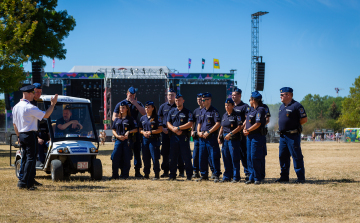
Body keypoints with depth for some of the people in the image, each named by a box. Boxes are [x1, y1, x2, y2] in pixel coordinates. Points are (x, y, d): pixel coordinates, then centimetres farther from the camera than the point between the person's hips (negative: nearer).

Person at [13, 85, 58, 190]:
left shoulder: (16, 107, 10)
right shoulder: (30, 108, -17)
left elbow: (15, 124, 17)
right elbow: (46, 115, -13)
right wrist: (53, 104, -4)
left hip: (22, 135, 9)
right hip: (30, 135, -9)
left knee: (26, 158, 13)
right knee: (31, 158, -7)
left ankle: (30, 182, 14)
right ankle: (23, 182, -14)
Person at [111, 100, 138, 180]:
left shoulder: (130, 119, 6)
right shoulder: (117, 119, 16)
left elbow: (136, 129, 3)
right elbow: (113, 130, 16)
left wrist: (129, 132, -15)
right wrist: (118, 136, -3)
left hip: (127, 141, -3)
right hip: (118, 140, 3)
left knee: (126, 158, -4)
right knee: (115, 157, -6)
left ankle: (125, 175, 3)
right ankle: (115, 175, 1)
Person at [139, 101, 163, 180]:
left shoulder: (156, 118, -2)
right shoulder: (143, 118, 14)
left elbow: (160, 129, -7)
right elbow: (140, 129, 18)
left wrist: (151, 132, -15)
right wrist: (143, 132, -3)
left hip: (154, 139, -5)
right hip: (145, 140, 5)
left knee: (155, 157, -7)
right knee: (145, 158, 7)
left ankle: (157, 174, -2)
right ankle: (146, 174, 16)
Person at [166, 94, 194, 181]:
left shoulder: (188, 112, 2)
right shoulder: (172, 112, 14)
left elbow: (190, 124, -9)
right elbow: (168, 124, 8)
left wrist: (178, 128, -15)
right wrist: (175, 130, -10)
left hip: (184, 137, -3)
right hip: (174, 137, 4)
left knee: (186, 157, -3)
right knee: (173, 157, 6)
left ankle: (189, 175, 3)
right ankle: (172, 175, 13)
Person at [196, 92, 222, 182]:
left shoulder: (214, 111, -8)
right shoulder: (203, 111, 16)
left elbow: (218, 124, -16)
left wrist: (208, 132, -19)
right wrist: (199, 132, 5)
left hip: (212, 137, -8)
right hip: (202, 138, 8)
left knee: (214, 157, -6)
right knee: (202, 157, 10)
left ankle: (216, 175, -1)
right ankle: (204, 175, 19)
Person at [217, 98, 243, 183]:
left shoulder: (236, 115, -6)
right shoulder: (224, 116, 15)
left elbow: (239, 127, -13)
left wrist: (230, 133, -20)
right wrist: (219, 137, 8)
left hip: (234, 139, -7)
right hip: (225, 139, 7)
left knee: (235, 159, -4)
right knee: (226, 159, 9)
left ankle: (236, 177, 0)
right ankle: (227, 177, 17)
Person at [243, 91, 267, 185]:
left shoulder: (261, 110, -12)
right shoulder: (251, 110, 18)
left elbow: (258, 124, -19)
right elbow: (247, 121, 21)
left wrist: (248, 130, -12)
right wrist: (244, 129, 2)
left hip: (258, 137, -10)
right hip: (250, 137, 10)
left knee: (256, 158, -8)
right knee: (250, 158, 10)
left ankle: (258, 178, -1)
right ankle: (252, 177, 15)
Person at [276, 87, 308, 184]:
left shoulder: (296, 106, -9)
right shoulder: (282, 106, 16)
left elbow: (304, 119, -10)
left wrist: (294, 125, -7)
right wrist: (281, 127, 11)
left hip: (293, 135, -8)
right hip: (283, 135, 9)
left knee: (297, 156, -6)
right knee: (283, 156, 10)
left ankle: (301, 177, -3)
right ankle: (284, 176, 18)